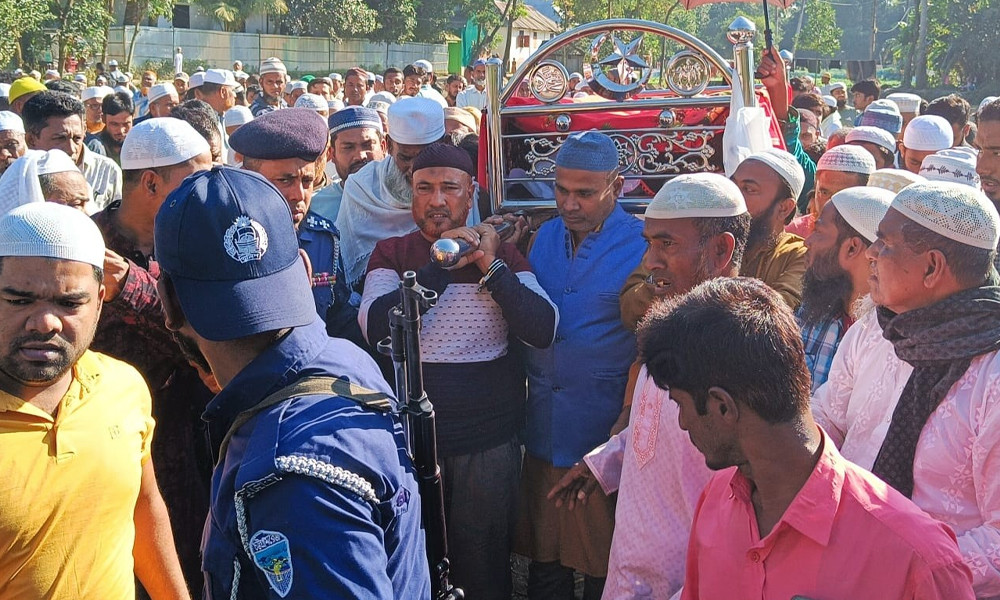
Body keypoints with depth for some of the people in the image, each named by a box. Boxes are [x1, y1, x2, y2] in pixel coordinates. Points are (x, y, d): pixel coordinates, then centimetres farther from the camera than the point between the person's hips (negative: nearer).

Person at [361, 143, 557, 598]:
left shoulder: (501, 254, 2)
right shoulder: (391, 253, 2)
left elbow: (543, 331, -10)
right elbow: (375, 327, -15)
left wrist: (490, 266, -15)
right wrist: (440, 265, -17)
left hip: (489, 440, 0)